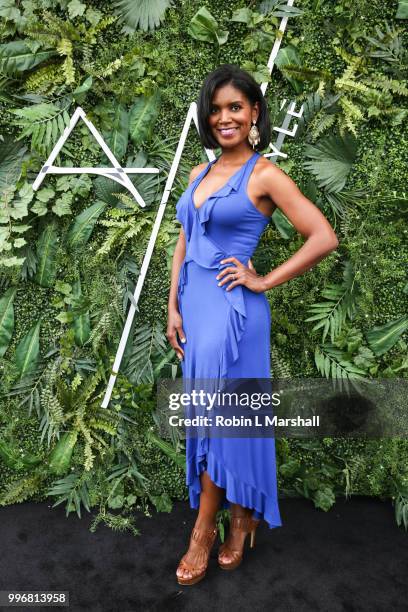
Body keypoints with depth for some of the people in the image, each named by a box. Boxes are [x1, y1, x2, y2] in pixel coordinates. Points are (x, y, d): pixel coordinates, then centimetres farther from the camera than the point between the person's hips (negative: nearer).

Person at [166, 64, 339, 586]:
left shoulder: (264, 176, -7)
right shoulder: (200, 173, 13)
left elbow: (324, 238, -12)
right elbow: (182, 245, 14)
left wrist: (264, 281, -10)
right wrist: (173, 308, 6)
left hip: (232, 310, -7)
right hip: (194, 306, 7)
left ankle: (203, 533, 22)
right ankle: (241, 520, 33)